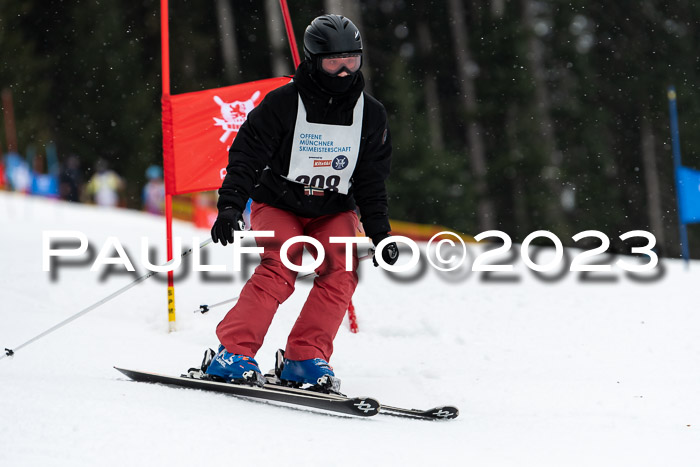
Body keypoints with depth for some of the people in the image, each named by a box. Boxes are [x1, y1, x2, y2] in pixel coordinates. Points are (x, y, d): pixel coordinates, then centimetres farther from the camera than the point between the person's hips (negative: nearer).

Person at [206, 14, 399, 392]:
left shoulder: (370, 115, -1)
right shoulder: (283, 104, -14)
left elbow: (372, 182, 7)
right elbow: (245, 156, -15)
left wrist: (379, 232, -1)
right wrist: (230, 205, -28)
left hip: (333, 211, 4)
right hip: (278, 204, -4)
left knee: (341, 272, -20)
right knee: (280, 268, -26)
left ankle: (306, 359, -15)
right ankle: (234, 354, -22)